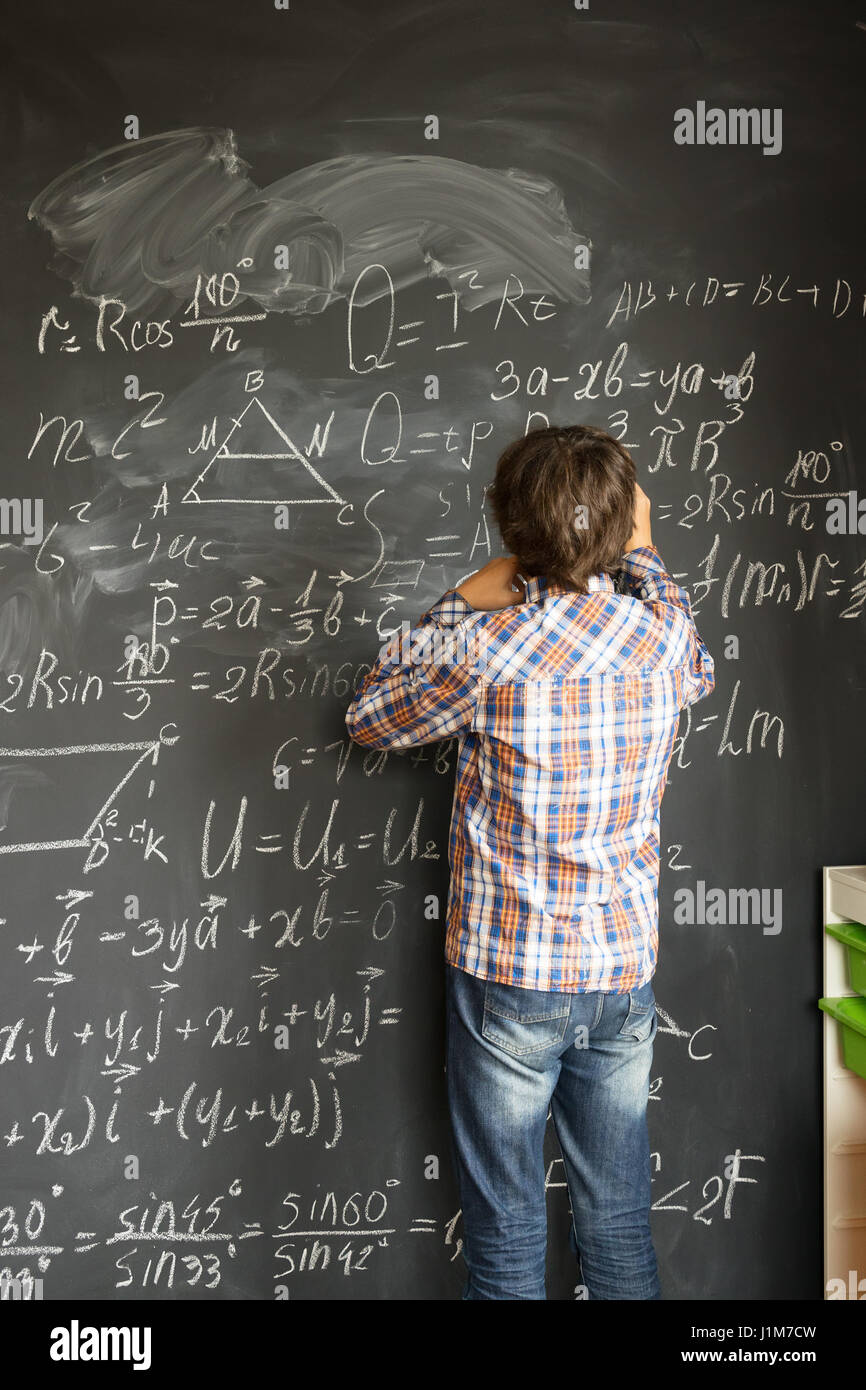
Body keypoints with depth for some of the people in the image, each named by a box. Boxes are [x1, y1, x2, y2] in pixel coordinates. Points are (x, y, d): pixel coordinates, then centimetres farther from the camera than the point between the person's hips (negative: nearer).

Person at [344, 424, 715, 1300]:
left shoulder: (488, 647, -20)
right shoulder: (663, 627, -6)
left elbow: (369, 722, -1)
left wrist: (459, 604, 1)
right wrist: (641, 550, 23)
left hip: (508, 979, -4)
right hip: (625, 973, 4)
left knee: (506, 1235, 12)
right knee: (619, 1225, 19)